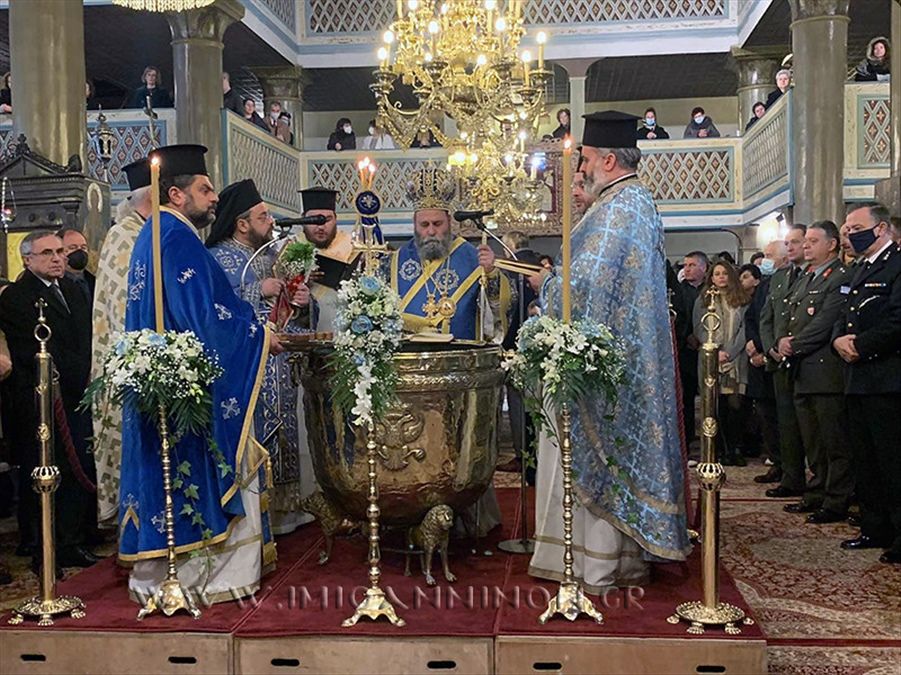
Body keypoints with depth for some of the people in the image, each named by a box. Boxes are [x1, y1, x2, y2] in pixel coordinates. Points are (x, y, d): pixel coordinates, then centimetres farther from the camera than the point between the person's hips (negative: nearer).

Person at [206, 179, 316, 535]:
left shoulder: (271, 255, 17)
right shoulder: (217, 258, -7)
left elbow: (296, 319, 22)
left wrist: (302, 302, -1)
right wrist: (258, 292, -16)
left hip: (279, 368, 8)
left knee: (282, 436, 10)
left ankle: (282, 506, 18)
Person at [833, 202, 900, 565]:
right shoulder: (860, 271, 20)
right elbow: (845, 316, 21)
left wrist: (860, 347, -13)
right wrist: (839, 338, 0)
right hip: (858, 381, 9)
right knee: (866, 462, 14)